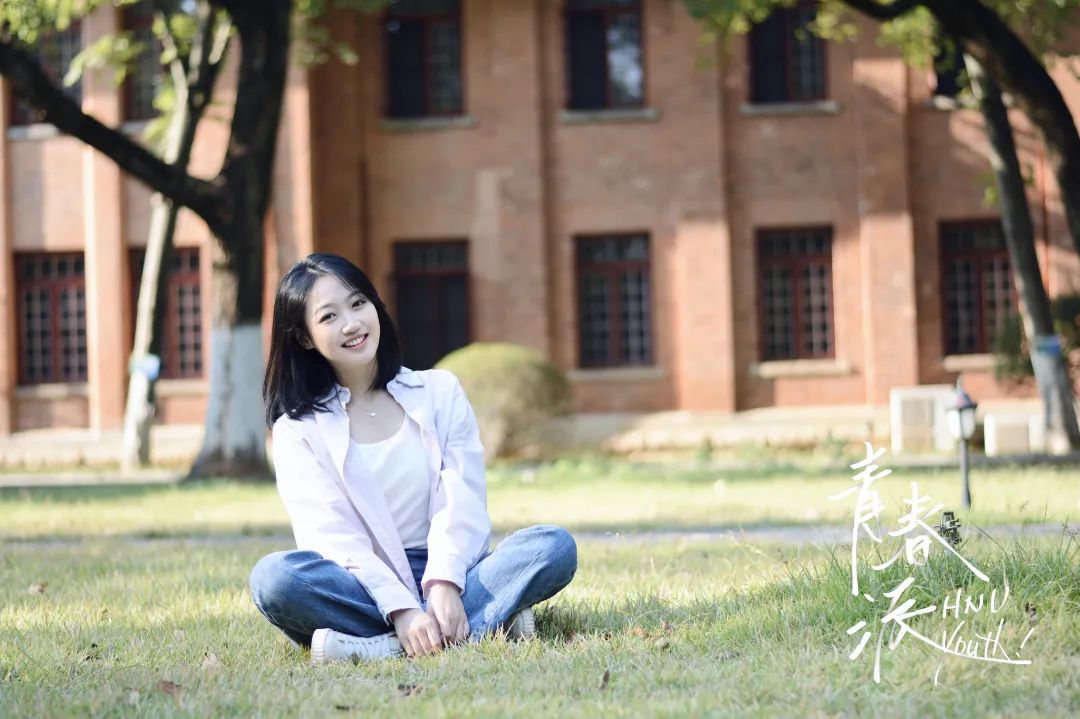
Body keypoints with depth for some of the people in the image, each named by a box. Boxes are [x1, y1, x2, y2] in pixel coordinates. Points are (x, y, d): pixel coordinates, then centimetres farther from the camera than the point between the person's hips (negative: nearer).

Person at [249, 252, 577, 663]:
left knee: (555, 547, -24)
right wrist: (401, 610, -25)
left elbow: (462, 502, -1)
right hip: (367, 590, -2)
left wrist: (444, 584, -21)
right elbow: (333, 537, -9)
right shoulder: (298, 430, 4)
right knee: (273, 576, -32)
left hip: (447, 579, 2)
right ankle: (487, 622, -34)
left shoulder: (440, 392, 11)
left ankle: (379, 647, -35)